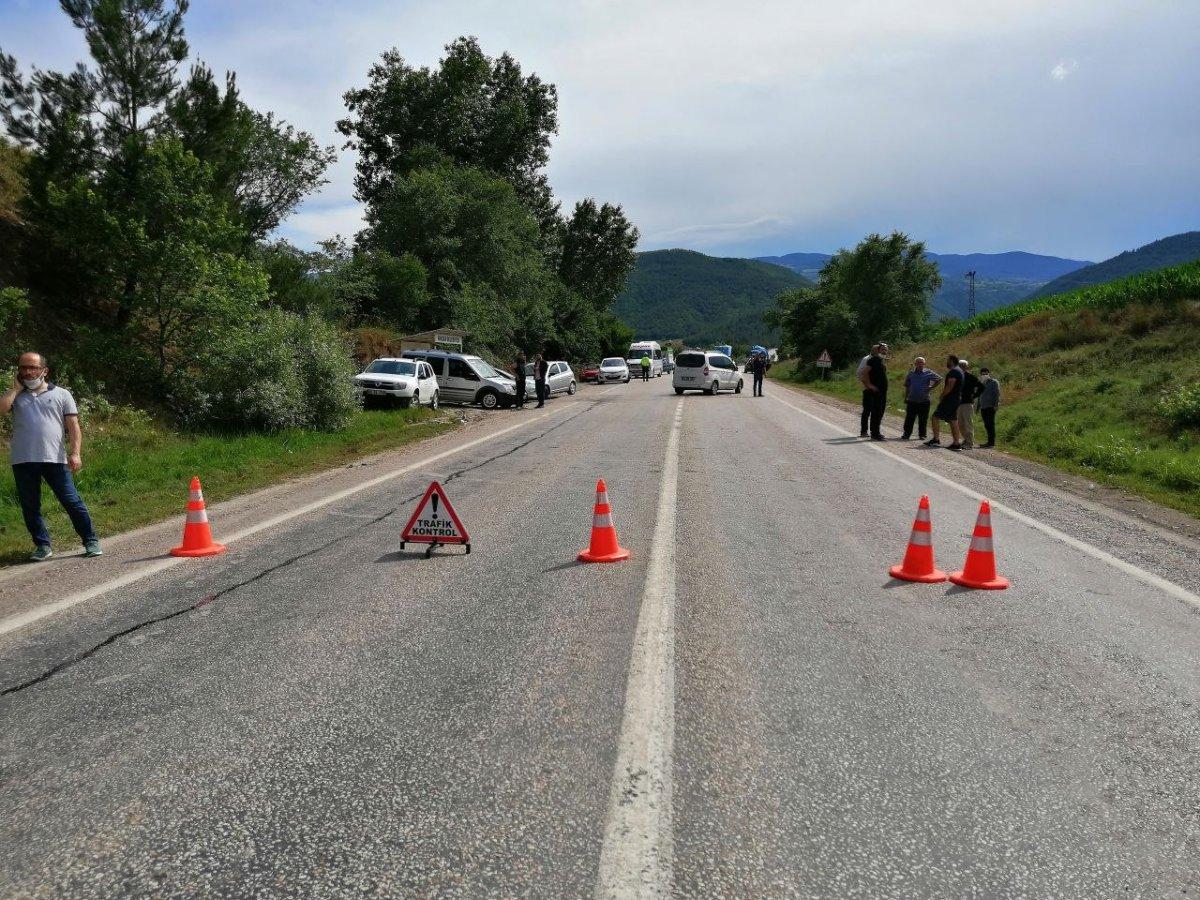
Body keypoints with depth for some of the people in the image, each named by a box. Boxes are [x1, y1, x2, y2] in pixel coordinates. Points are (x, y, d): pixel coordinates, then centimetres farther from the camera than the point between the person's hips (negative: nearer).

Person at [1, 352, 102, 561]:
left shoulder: (61, 394, 9)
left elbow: (73, 426, 3)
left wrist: (75, 453, -8)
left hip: (55, 459, -2)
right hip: (23, 461, 3)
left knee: (72, 501, -3)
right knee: (30, 506, 7)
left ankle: (90, 542, 5)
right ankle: (42, 546, 18)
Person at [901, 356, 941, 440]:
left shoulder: (928, 373, 1)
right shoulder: (911, 374, 8)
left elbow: (939, 379, 8)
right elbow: (907, 387, 13)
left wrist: (931, 387, 2)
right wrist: (905, 398, 11)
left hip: (924, 401, -1)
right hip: (912, 400, 1)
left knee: (923, 419, 4)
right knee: (909, 418, 0)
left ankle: (922, 435, 13)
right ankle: (907, 434, 6)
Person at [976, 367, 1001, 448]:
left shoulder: (994, 382, 0)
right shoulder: (981, 383, 19)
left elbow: (997, 394, -7)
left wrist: (996, 405, -16)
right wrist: (978, 406, 21)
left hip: (991, 407, -7)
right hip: (983, 407, 7)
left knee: (990, 424, -10)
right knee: (986, 425, 6)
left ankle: (991, 442, -11)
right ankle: (990, 442, 9)